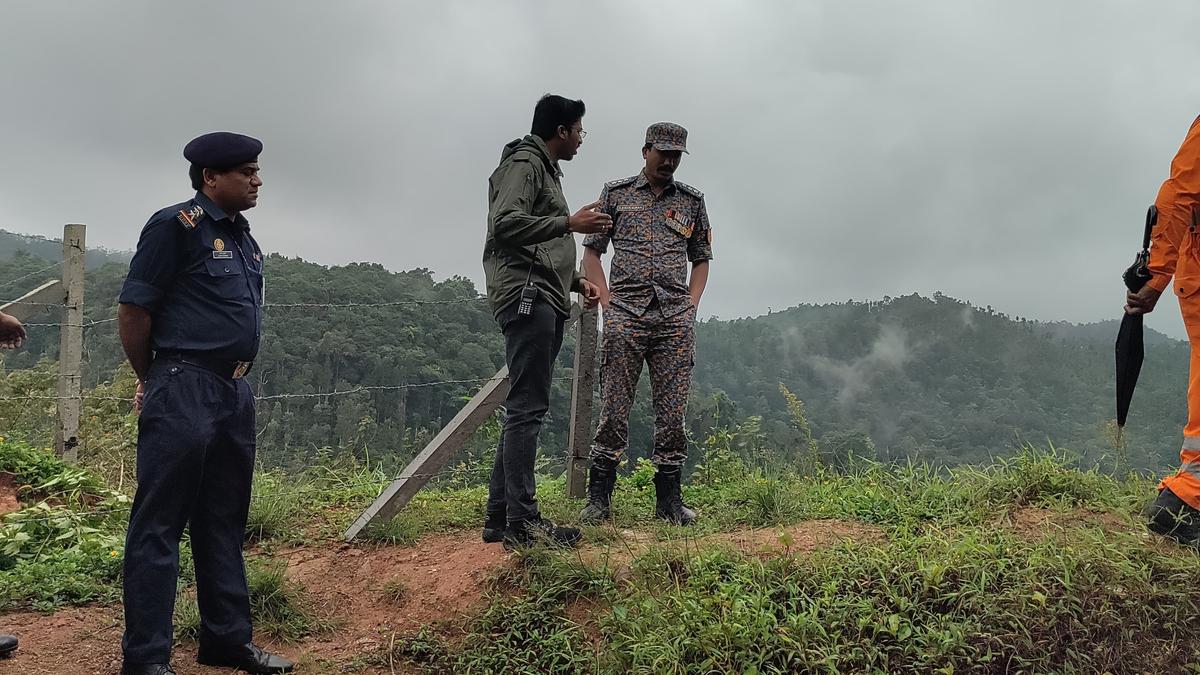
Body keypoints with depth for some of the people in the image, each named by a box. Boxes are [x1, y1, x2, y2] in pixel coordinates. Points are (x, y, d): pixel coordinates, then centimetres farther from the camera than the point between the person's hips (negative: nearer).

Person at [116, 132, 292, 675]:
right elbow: (133, 311, -9)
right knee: (159, 523, -3)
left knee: (224, 521, 14)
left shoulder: (243, 238, 16)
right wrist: (153, 381, 2)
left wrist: (233, 381, 17)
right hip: (184, 391, -8)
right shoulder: (177, 225, -9)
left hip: (236, 393, 9)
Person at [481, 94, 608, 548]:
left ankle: (500, 517, 11)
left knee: (526, 409, 8)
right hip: (527, 298, -10)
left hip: (544, 302, 10)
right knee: (527, 408, -13)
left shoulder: (545, 170, 28)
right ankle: (522, 520, -13)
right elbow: (505, 223, -19)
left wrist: (574, 281, 20)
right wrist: (569, 224, -18)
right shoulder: (523, 164, -3)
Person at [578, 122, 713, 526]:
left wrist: (691, 305, 7)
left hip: (676, 318, 2)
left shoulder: (692, 201, 15)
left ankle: (669, 499, 11)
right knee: (613, 409, -4)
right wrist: (607, 301, 0)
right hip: (625, 315, -2)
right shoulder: (615, 194, 9)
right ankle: (599, 498, 2)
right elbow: (591, 251, 11)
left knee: (673, 412, 2)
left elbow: (701, 258, 21)